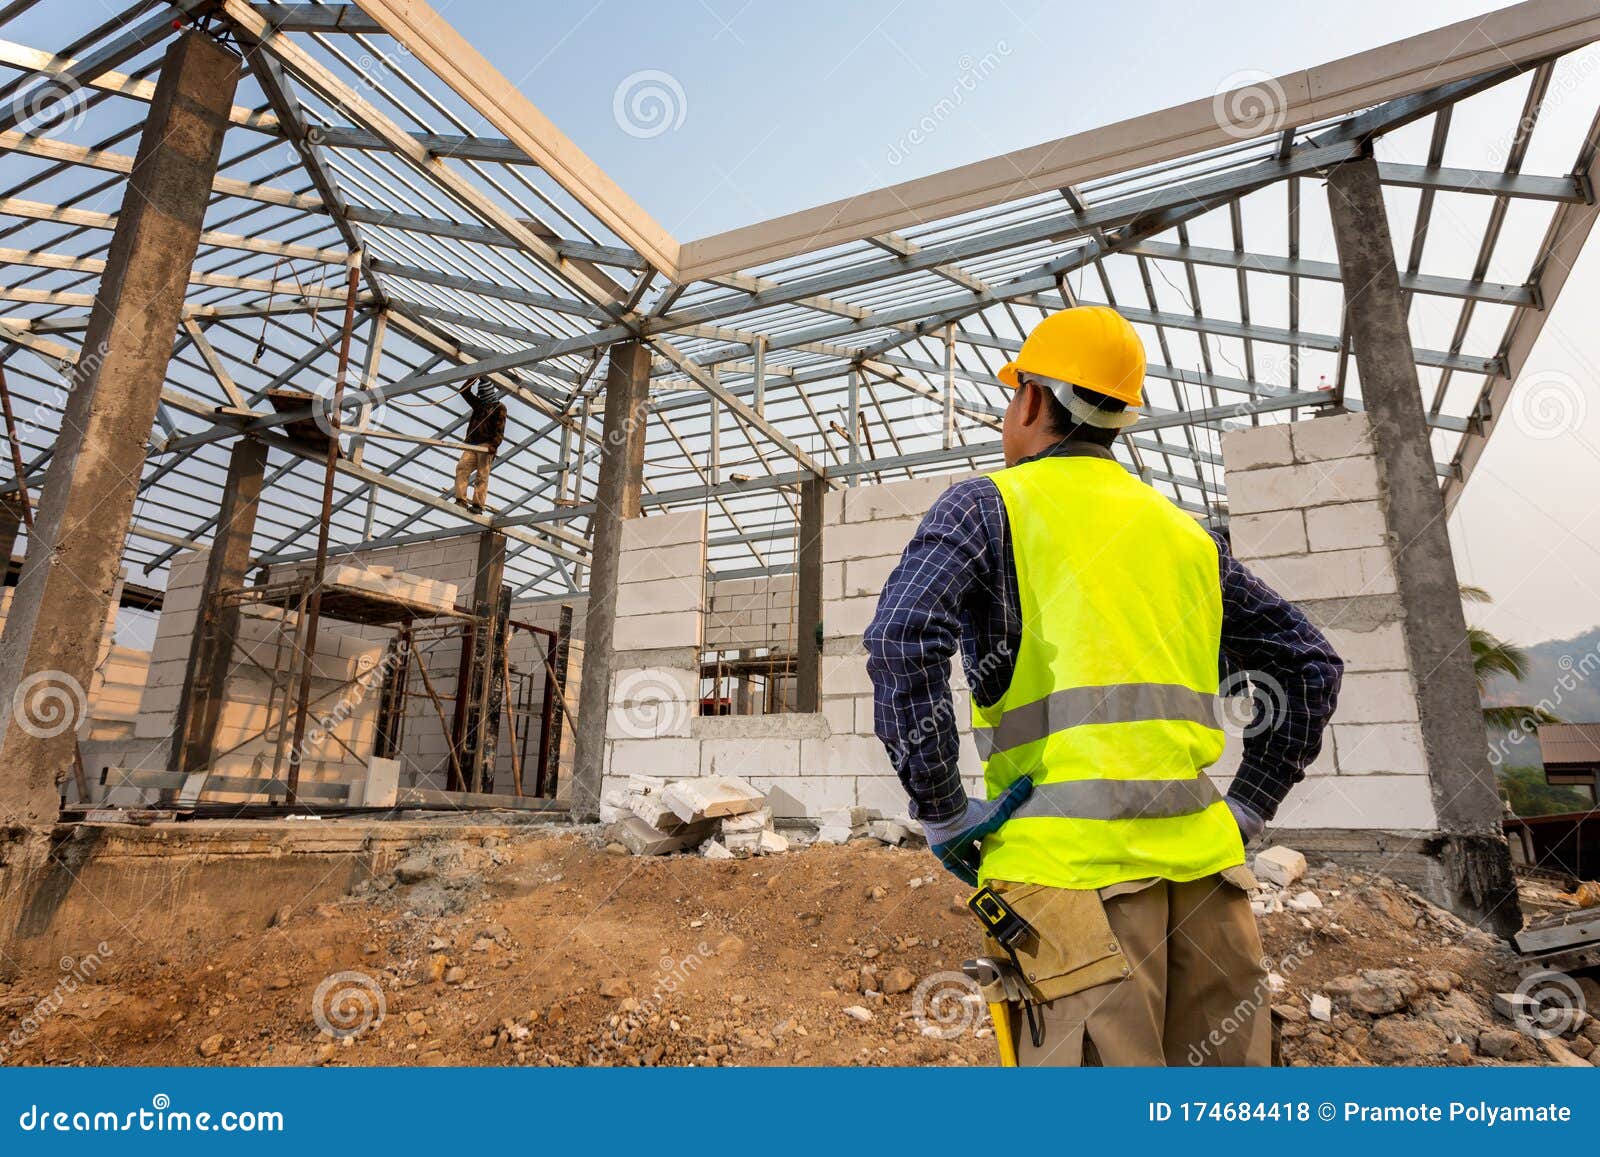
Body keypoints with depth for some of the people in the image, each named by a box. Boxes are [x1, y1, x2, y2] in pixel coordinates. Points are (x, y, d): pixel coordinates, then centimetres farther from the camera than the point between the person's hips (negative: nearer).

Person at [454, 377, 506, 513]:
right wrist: (474, 377, 19)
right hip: (472, 445, 6)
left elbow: (500, 430, -6)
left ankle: (478, 505, -16)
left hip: (486, 445, -6)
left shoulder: (499, 407, 5)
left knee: (482, 475, -11)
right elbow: (464, 391, 28)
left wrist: (494, 445, -20)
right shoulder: (478, 404, 26)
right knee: (461, 467, -14)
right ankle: (461, 501, -22)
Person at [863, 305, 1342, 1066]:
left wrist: (940, 811, -8)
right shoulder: (1184, 531, 17)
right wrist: (1245, 811, 20)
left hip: (1073, 859, -6)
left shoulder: (989, 504, 1)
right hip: (1199, 856, 6)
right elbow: (1311, 666, 21)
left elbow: (902, 639, -16)